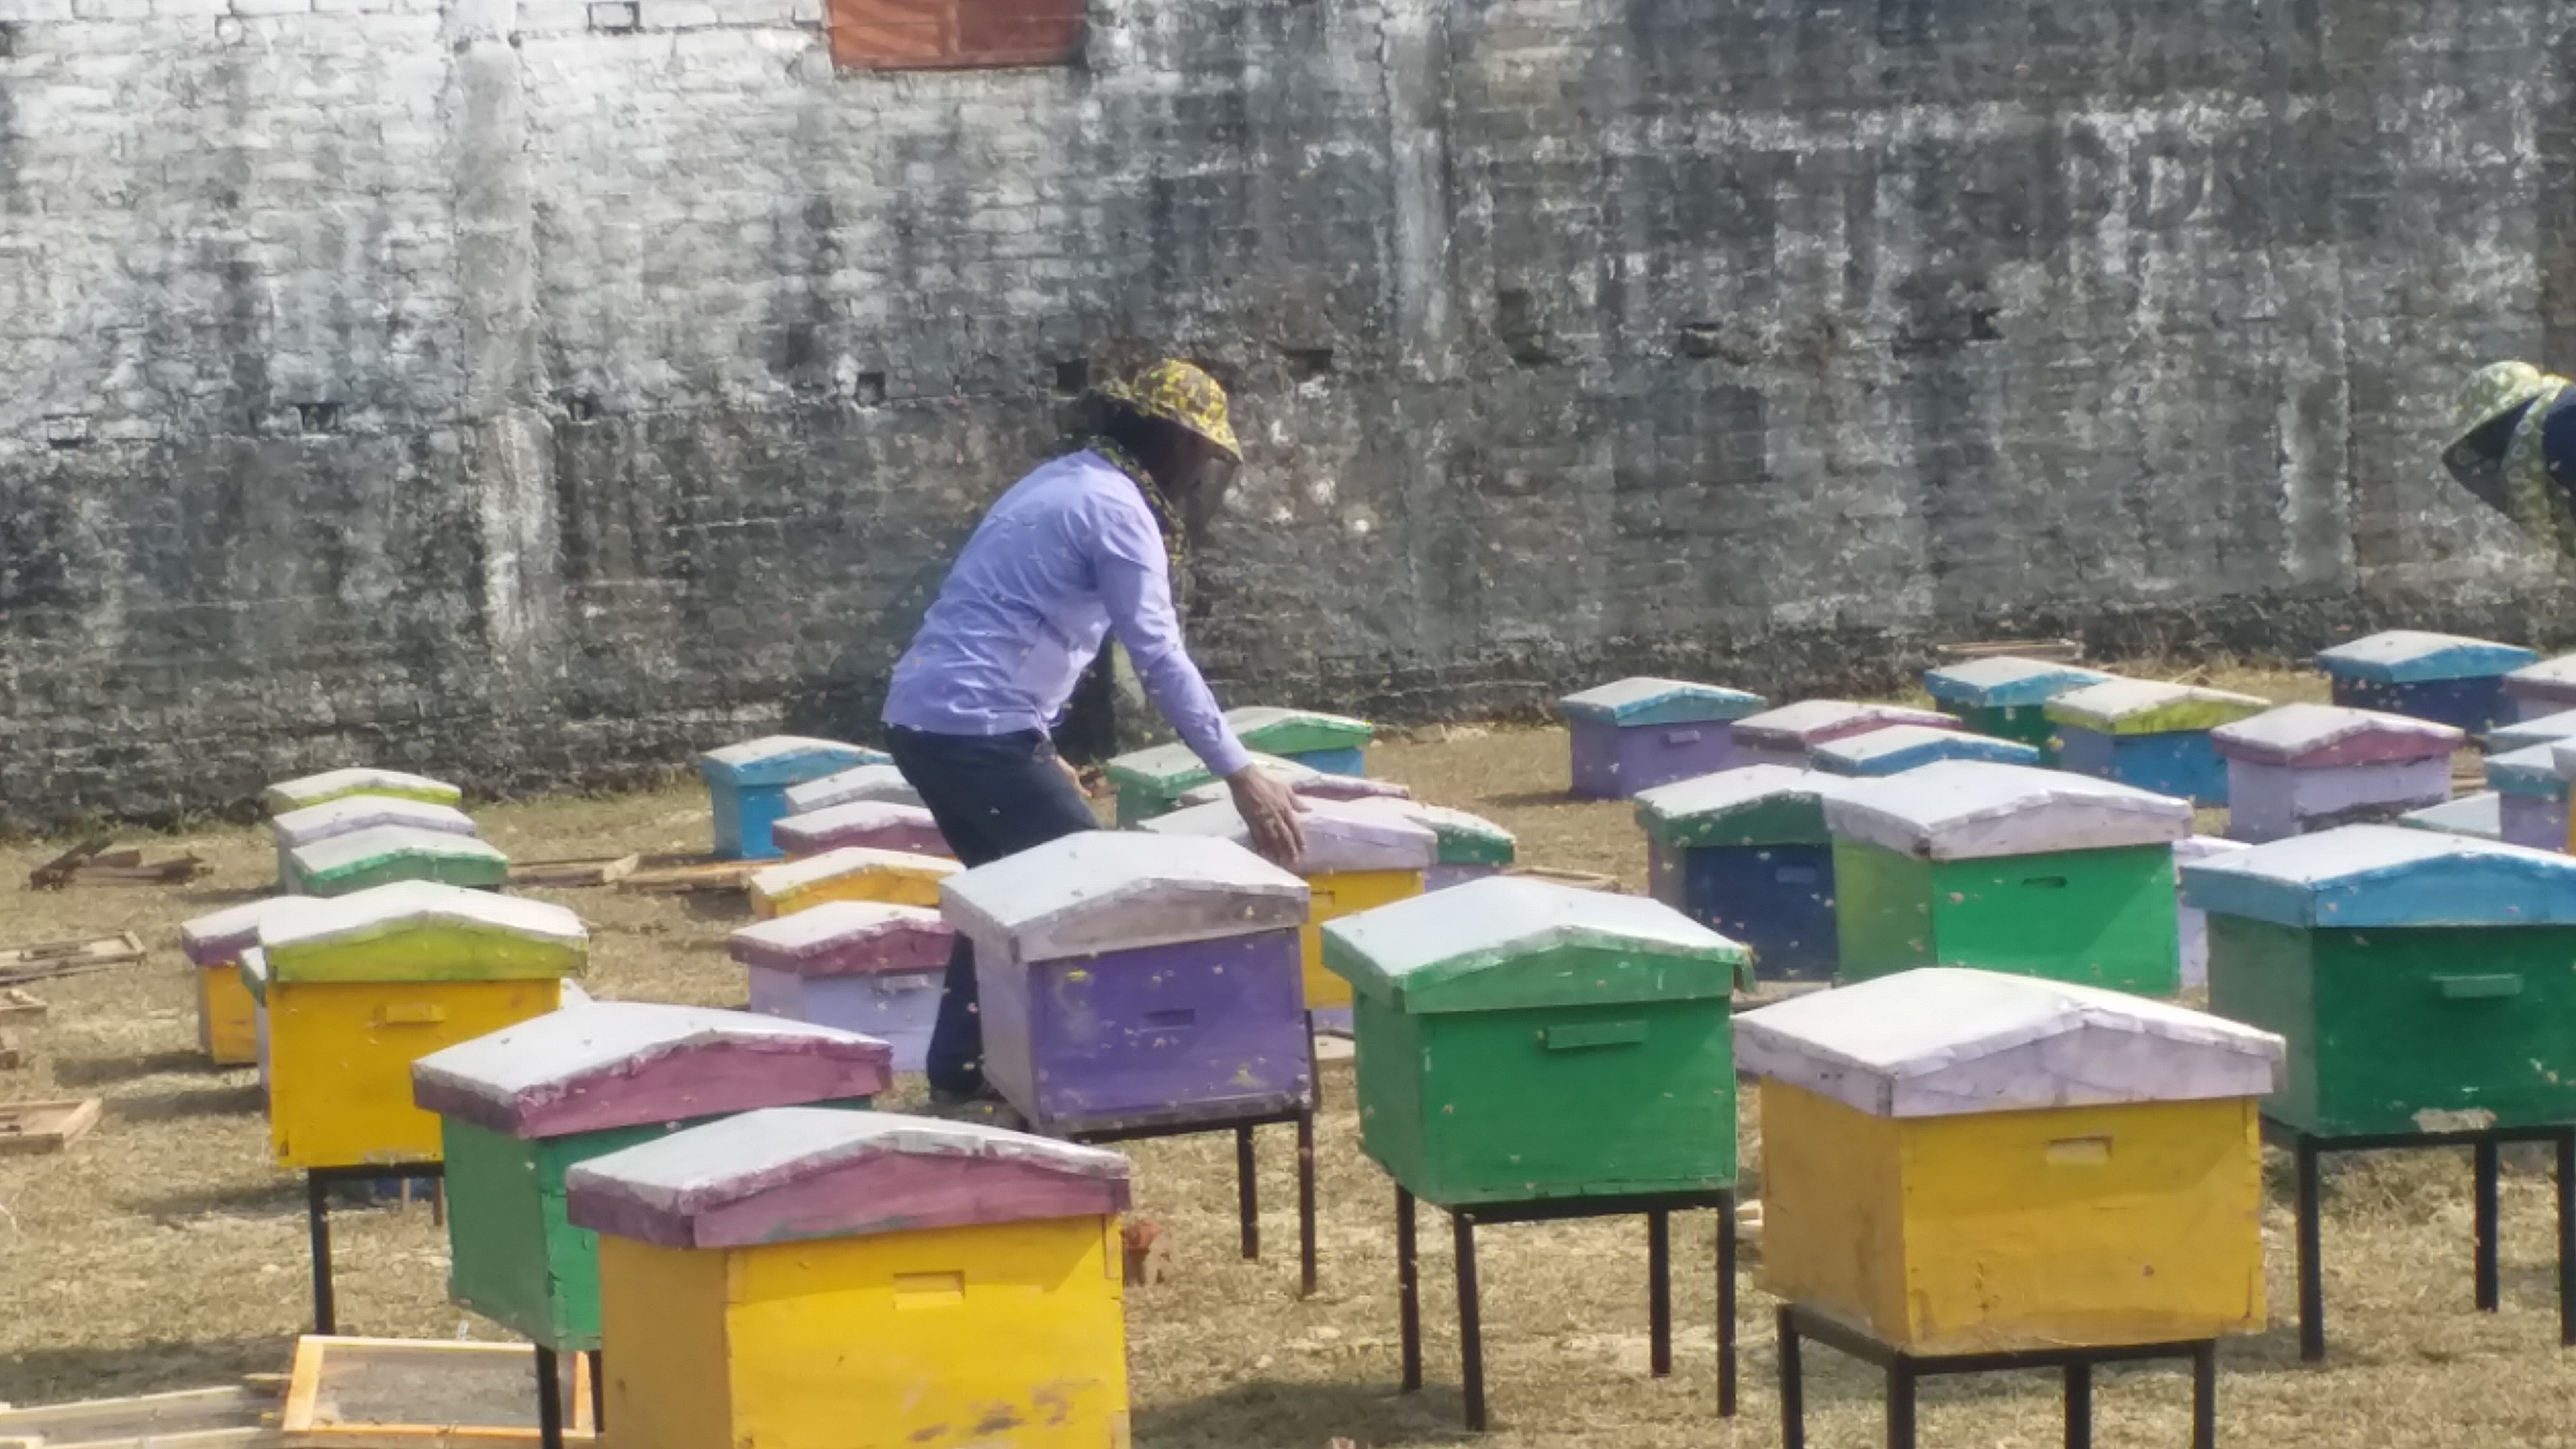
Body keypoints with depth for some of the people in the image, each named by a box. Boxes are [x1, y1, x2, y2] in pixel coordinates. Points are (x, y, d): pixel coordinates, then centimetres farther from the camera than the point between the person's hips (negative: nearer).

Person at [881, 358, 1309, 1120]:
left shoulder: (1064, 483, 20)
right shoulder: (1116, 506, -10)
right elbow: (1161, 659, -15)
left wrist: (1041, 751, 28)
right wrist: (1241, 776, -12)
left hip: (924, 715, 10)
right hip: (975, 727, -10)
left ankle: (960, 1077, 23)